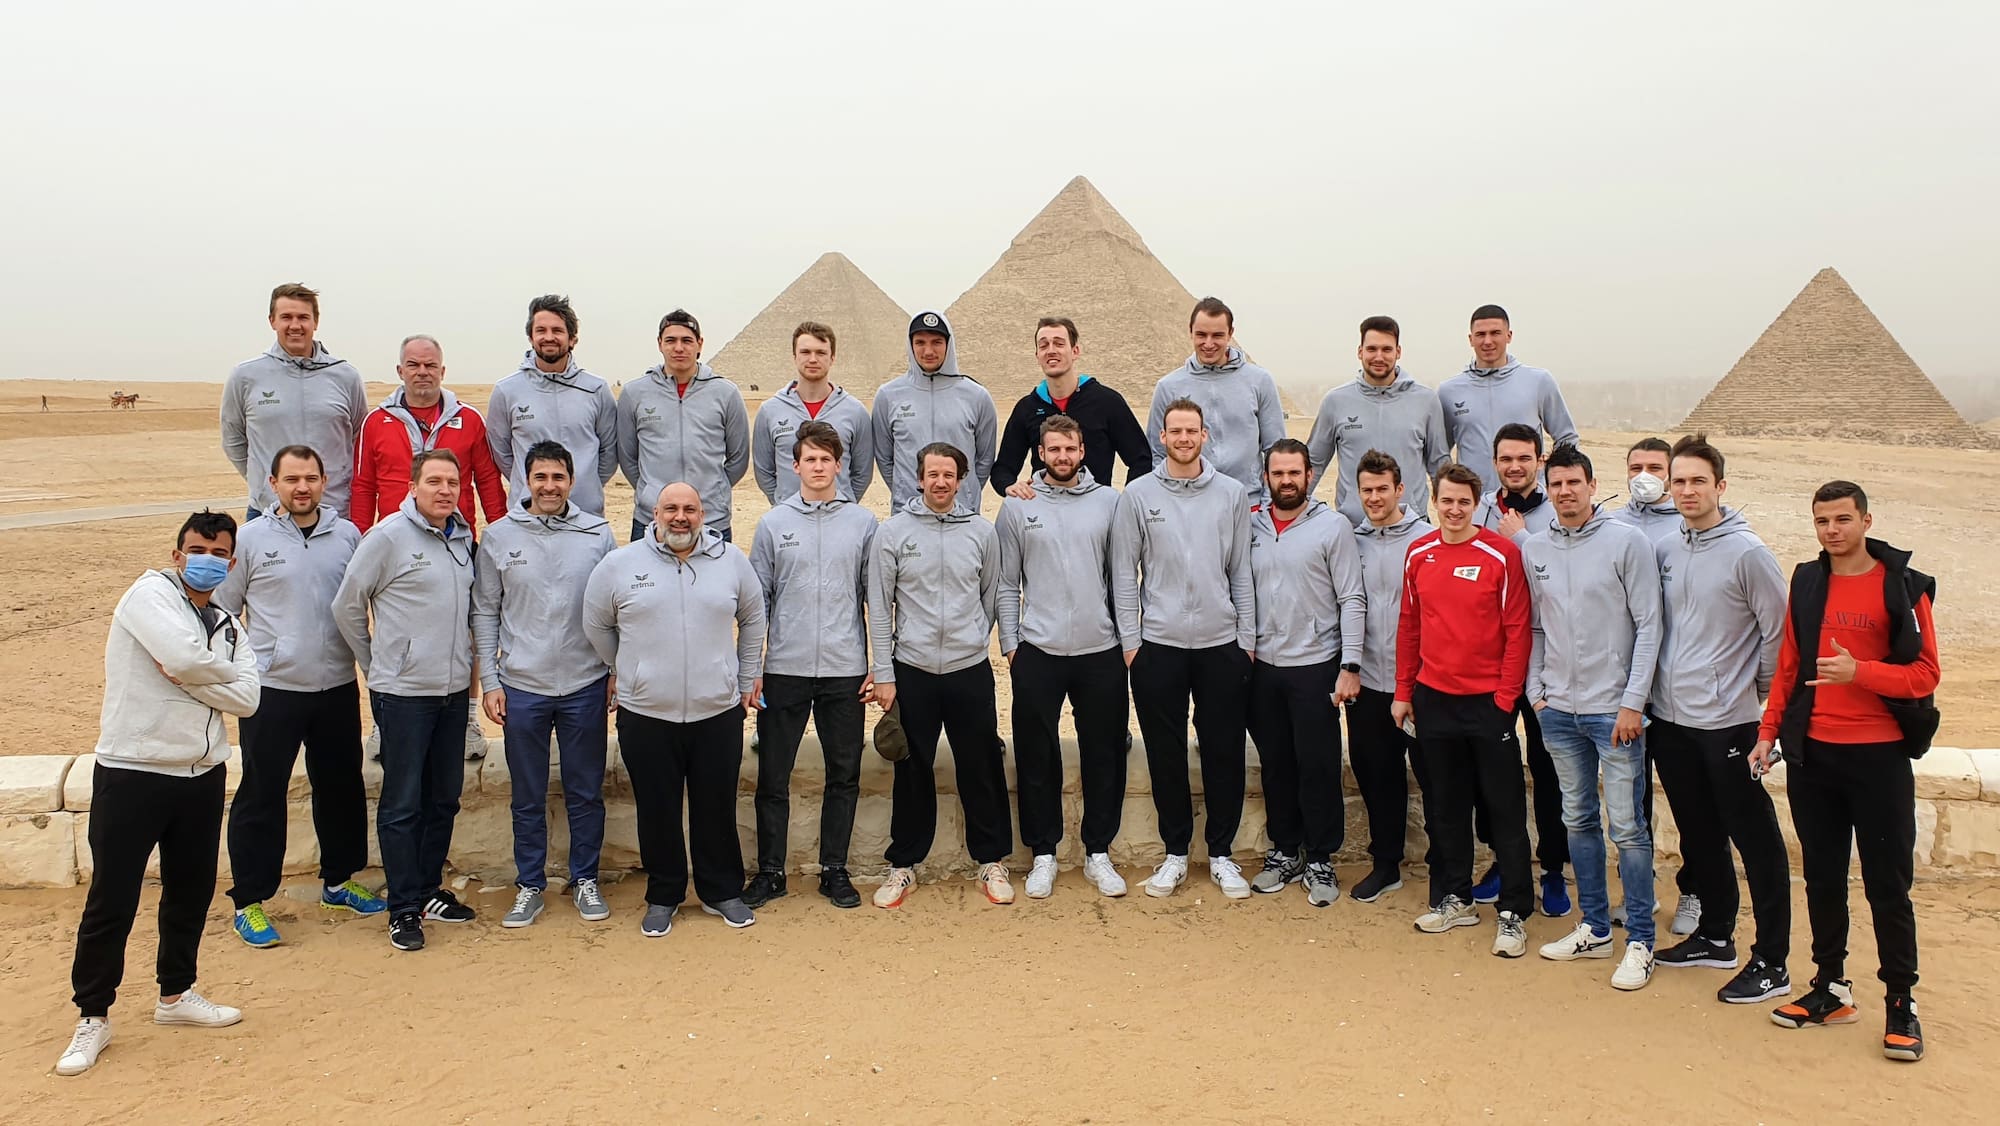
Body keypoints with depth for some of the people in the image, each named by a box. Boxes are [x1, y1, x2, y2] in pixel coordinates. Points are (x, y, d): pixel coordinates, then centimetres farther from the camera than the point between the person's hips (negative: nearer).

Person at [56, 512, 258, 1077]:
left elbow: (247, 698, -3)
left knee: (191, 890, 15)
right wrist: (221, 672, -6)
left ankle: (176, 993, 32)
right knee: (112, 899, 1)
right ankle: (93, 1016, 16)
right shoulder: (149, 594, -6)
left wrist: (189, 678, -15)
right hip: (132, 772, -6)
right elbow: (184, 655, -25)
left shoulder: (227, 626, 12)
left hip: (202, 775, 6)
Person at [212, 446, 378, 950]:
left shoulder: (347, 535, 3)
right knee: (261, 794, 3)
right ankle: (249, 902, 15)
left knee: (342, 787, 14)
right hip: (272, 689, -3)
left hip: (337, 687, 3)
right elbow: (222, 610, 2)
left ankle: (339, 881, 32)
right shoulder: (250, 540, -3)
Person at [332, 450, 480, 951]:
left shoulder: (463, 538, 7)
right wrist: (377, 664, 4)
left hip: (454, 689, 6)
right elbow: (347, 606, -3)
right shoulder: (389, 537, -10)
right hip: (403, 692, -6)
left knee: (444, 798, 14)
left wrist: (466, 663, 12)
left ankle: (429, 890, 28)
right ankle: (404, 908, 11)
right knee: (402, 803, 2)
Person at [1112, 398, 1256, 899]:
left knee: (1224, 753, 6)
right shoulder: (1138, 495, 1)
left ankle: (1222, 853, 19)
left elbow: (1242, 572, 6)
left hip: (1222, 645, 1)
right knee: (1166, 754, 7)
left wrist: (1247, 639, 3)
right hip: (1158, 645, -1)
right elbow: (1124, 573, 1)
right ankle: (1175, 852, 20)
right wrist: (1130, 641, -3)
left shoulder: (1231, 493, 5)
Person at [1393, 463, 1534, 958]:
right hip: (1433, 699, 4)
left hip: (1488, 701, -4)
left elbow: (1517, 630, -8)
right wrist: (1403, 691, 9)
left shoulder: (1501, 554, -8)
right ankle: (1453, 898, 26)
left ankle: (1513, 913, 11)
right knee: (1446, 806, 13)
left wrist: (1506, 697, -11)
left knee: (1504, 809, 2)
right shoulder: (1419, 555, 5)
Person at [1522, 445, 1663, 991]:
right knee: (1578, 821, 13)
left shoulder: (1627, 541, -7)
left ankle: (1639, 941, 10)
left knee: (1627, 827, -1)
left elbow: (1649, 625, -8)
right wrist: (1535, 690, 5)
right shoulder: (1534, 548, 6)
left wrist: (1632, 702, -12)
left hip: (1614, 708, -5)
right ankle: (1595, 928, 25)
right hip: (1558, 709, 5)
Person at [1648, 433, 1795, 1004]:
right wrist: (1647, 693, 9)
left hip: (1728, 722, -6)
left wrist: (1757, 694, 1)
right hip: (1670, 718, 6)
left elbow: (1779, 633, -6)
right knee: (1699, 838, 17)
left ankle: (1771, 963, 10)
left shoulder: (1747, 552, -10)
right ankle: (1715, 937, 31)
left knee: (1756, 842, 1)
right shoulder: (1664, 551, 7)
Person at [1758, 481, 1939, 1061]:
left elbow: (1925, 673, -8)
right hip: (1812, 754, 4)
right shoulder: (1806, 583, 8)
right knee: (1822, 877, 11)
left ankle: (1901, 1002, 14)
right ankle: (1831, 986, 22)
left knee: (1887, 883, 2)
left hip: (1879, 755, -4)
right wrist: (1769, 732, 6)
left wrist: (1859, 671, -24)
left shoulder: (1902, 585, -4)